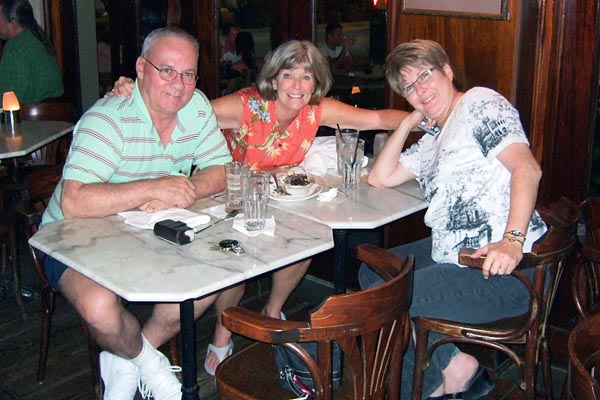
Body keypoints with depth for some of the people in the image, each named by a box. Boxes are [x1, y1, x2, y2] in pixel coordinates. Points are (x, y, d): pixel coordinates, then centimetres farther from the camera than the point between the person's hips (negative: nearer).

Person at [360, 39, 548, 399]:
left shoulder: (481, 103, -6)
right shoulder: (434, 139, 22)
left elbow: (527, 168, -20)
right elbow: (381, 177, 25)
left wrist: (513, 240, -33)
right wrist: (409, 122, 16)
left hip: (501, 269, -11)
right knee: (371, 272, 17)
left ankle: (449, 369, 8)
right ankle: (450, 361, 7)